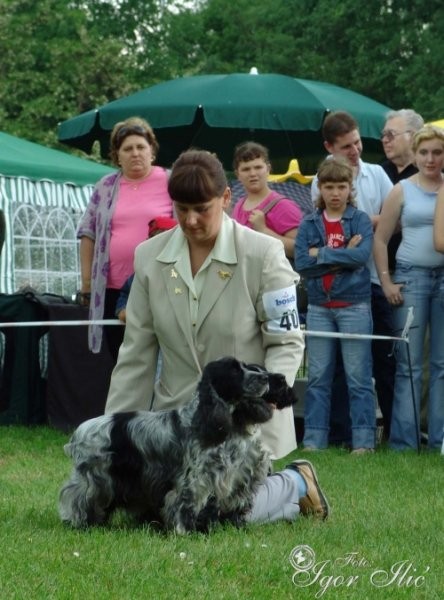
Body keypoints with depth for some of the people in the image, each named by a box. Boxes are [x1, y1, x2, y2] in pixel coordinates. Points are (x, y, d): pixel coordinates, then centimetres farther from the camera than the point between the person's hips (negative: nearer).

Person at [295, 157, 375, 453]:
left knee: (359, 377, -1)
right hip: (319, 307, 3)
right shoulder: (309, 224, 6)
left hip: (354, 306, -3)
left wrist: (322, 255, -10)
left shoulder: (361, 220, 1)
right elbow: (301, 264, -6)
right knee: (318, 377, 6)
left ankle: (364, 440, 1)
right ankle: (314, 439, 10)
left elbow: (362, 255, -15)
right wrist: (343, 257, -11)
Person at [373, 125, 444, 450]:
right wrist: (386, 282, -2)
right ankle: (404, 441, 3)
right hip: (411, 277, -1)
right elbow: (380, 240, 5)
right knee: (409, 363, 1)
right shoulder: (402, 190, 3)